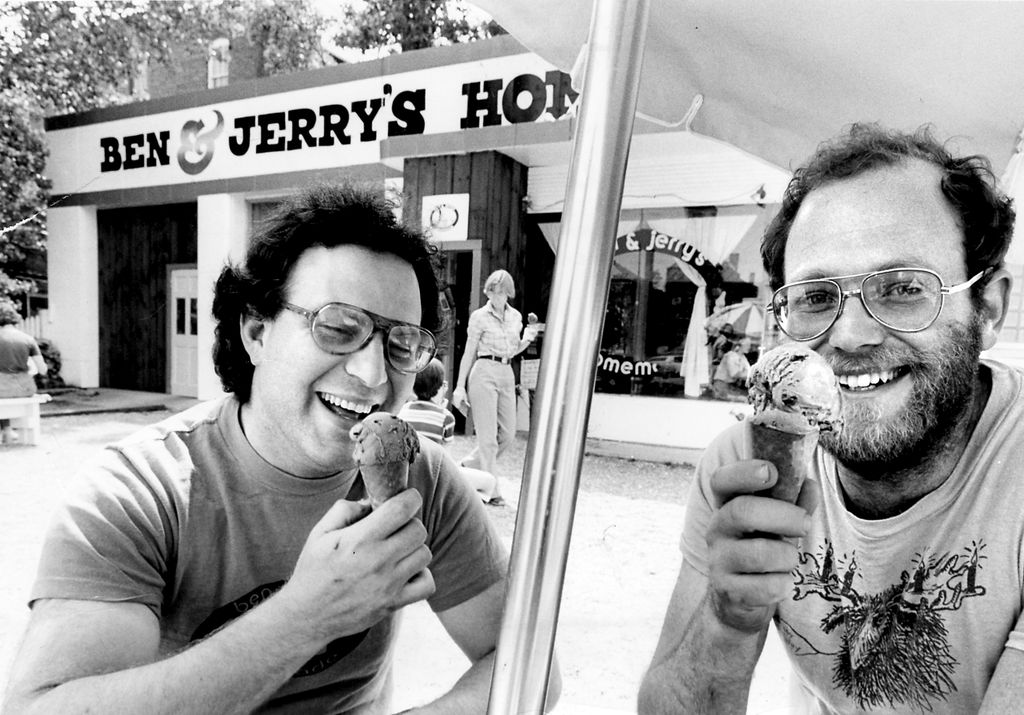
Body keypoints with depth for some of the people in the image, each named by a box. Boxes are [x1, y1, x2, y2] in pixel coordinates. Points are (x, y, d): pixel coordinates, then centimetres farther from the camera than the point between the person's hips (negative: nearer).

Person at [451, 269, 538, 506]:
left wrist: (526, 340, 0)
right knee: (488, 436, -4)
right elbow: (469, 353, -2)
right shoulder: (480, 316, -3)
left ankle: (469, 465, 27)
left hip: (507, 374, 6)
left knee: (508, 434, 7)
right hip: (484, 372, -6)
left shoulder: (515, 316, 12)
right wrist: (460, 386, -5)